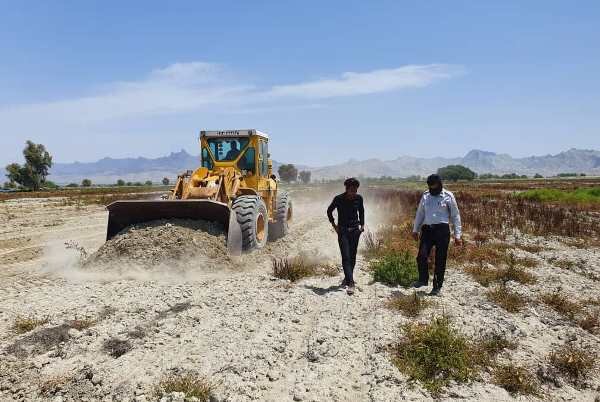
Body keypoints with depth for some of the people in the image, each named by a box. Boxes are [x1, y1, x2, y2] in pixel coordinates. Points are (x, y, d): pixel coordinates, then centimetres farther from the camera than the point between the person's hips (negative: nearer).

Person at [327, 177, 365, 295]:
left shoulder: (358, 198, -1)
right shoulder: (338, 199, -10)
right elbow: (329, 211, 6)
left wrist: (362, 225, 10)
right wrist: (334, 225, 0)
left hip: (355, 230, 3)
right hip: (343, 231, -3)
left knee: (352, 257, 8)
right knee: (346, 257, -11)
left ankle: (347, 278, 26)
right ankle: (350, 283, -15)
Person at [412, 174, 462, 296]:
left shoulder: (448, 196, 1)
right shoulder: (425, 196, 11)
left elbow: (455, 216, 4)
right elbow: (420, 213, 21)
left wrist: (457, 235, 1)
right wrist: (415, 229, 21)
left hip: (442, 230, -3)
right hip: (427, 230, 3)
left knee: (440, 260, 2)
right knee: (421, 256, -11)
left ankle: (437, 287, 15)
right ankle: (423, 279, 13)